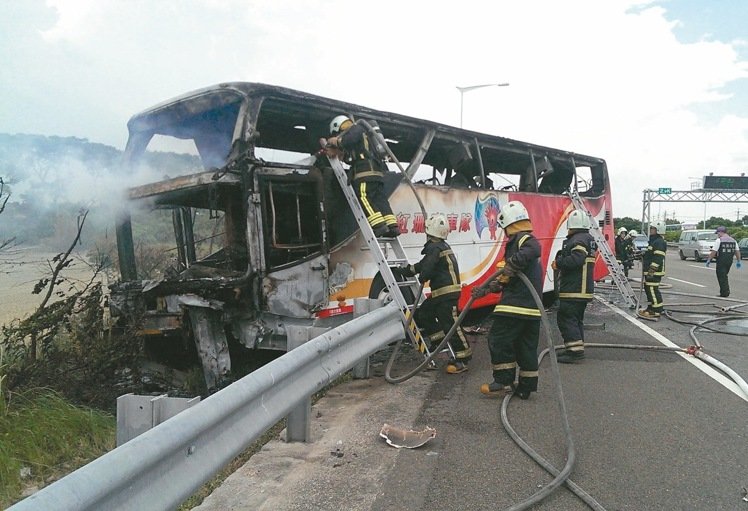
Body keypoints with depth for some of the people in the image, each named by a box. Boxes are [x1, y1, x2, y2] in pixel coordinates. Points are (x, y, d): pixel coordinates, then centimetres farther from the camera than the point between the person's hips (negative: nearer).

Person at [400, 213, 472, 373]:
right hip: (440, 293, 10)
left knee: (450, 324, -9)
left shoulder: (435, 248, -15)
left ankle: (463, 358, -4)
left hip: (448, 292, -10)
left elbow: (426, 270, -22)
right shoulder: (442, 246, 18)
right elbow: (423, 264, 26)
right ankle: (439, 340, 19)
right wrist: (405, 270, 28)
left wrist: (422, 277, -2)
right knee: (421, 314, 13)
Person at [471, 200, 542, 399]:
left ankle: (504, 382, 3)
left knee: (499, 340, -2)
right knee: (526, 347, 12)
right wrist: (485, 289, 22)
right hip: (532, 308, 10)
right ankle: (526, 387, 18)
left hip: (515, 306, -10)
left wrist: (510, 267, -28)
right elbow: (506, 279, 25)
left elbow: (532, 250, -36)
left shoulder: (523, 240, -7)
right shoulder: (525, 240, 23)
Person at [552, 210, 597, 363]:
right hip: (584, 289, 11)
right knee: (576, 318, 17)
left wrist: (558, 263, -14)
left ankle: (575, 349, -11)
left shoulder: (578, 240, -15)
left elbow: (575, 260, -29)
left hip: (573, 289, -11)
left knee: (565, 317, -8)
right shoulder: (589, 240, 19)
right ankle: (576, 348, 23)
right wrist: (560, 264, 13)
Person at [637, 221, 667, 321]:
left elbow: (658, 258, -22)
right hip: (650, 272, 11)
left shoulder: (659, 242, -15)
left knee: (652, 290, -12)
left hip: (654, 272, -11)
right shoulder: (653, 241, 19)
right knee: (648, 289, 16)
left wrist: (651, 271, -25)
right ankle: (651, 309, 25)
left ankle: (656, 312, -9)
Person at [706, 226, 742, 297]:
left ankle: (724, 293, -2)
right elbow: (737, 251, 11)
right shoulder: (733, 240, 11)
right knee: (724, 276, 20)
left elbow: (713, 252, -15)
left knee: (721, 277, 0)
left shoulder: (719, 240, -10)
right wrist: (738, 261, 16)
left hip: (721, 261, -7)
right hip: (730, 261, 7)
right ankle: (726, 291, 21)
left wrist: (708, 260, -10)